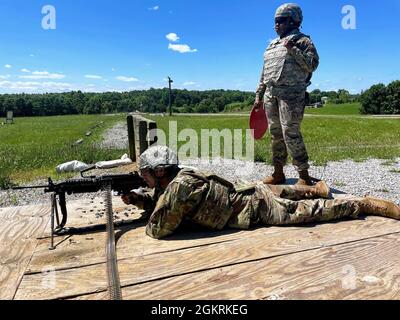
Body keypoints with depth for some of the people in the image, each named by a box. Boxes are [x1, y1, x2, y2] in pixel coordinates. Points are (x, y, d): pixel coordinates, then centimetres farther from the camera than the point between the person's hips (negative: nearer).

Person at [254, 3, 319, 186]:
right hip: (270, 94, 7)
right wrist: (259, 95, 17)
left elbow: (313, 65, -10)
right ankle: (278, 173, 16)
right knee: (276, 134, 7)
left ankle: (304, 176, -5)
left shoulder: (302, 41, 4)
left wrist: (293, 50, -16)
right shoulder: (272, 45, 23)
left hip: (291, 94, -7)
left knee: (290, 134, -14)